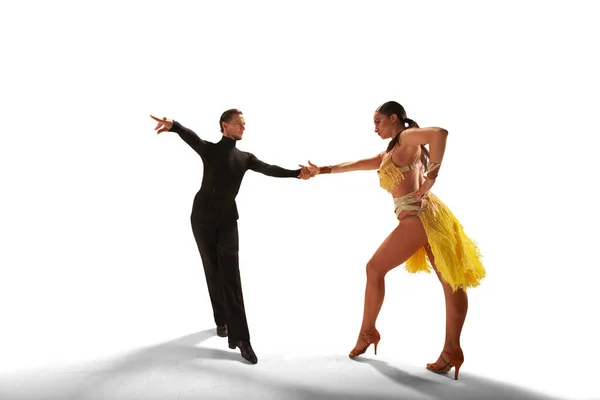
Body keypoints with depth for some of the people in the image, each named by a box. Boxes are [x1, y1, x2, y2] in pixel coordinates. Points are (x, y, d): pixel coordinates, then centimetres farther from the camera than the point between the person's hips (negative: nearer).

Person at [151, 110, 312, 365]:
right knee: (213, 272, 5)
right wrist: (172, 125, -45)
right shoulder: (209, 150, 1)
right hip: (203, 217, -1)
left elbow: (268, 169, -6)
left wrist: (296, 173, -24)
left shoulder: (245, 158, 11)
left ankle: (239, 337, -12)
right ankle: (222, 319, 25)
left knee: (231, 275, -8)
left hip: (227, 220, 2)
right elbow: (190, 136, -21)